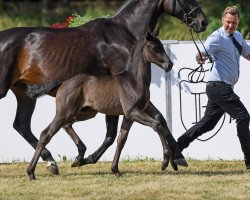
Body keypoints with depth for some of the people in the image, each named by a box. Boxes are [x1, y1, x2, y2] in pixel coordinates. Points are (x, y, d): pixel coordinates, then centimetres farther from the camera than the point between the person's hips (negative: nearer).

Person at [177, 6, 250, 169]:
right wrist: (201, 57, -51)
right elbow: (203, 52, -28)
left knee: (208, 123, 13)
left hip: (221, 88, 9)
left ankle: (178, 146, 17)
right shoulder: (217, 38, -12)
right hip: (219, 86, -9)